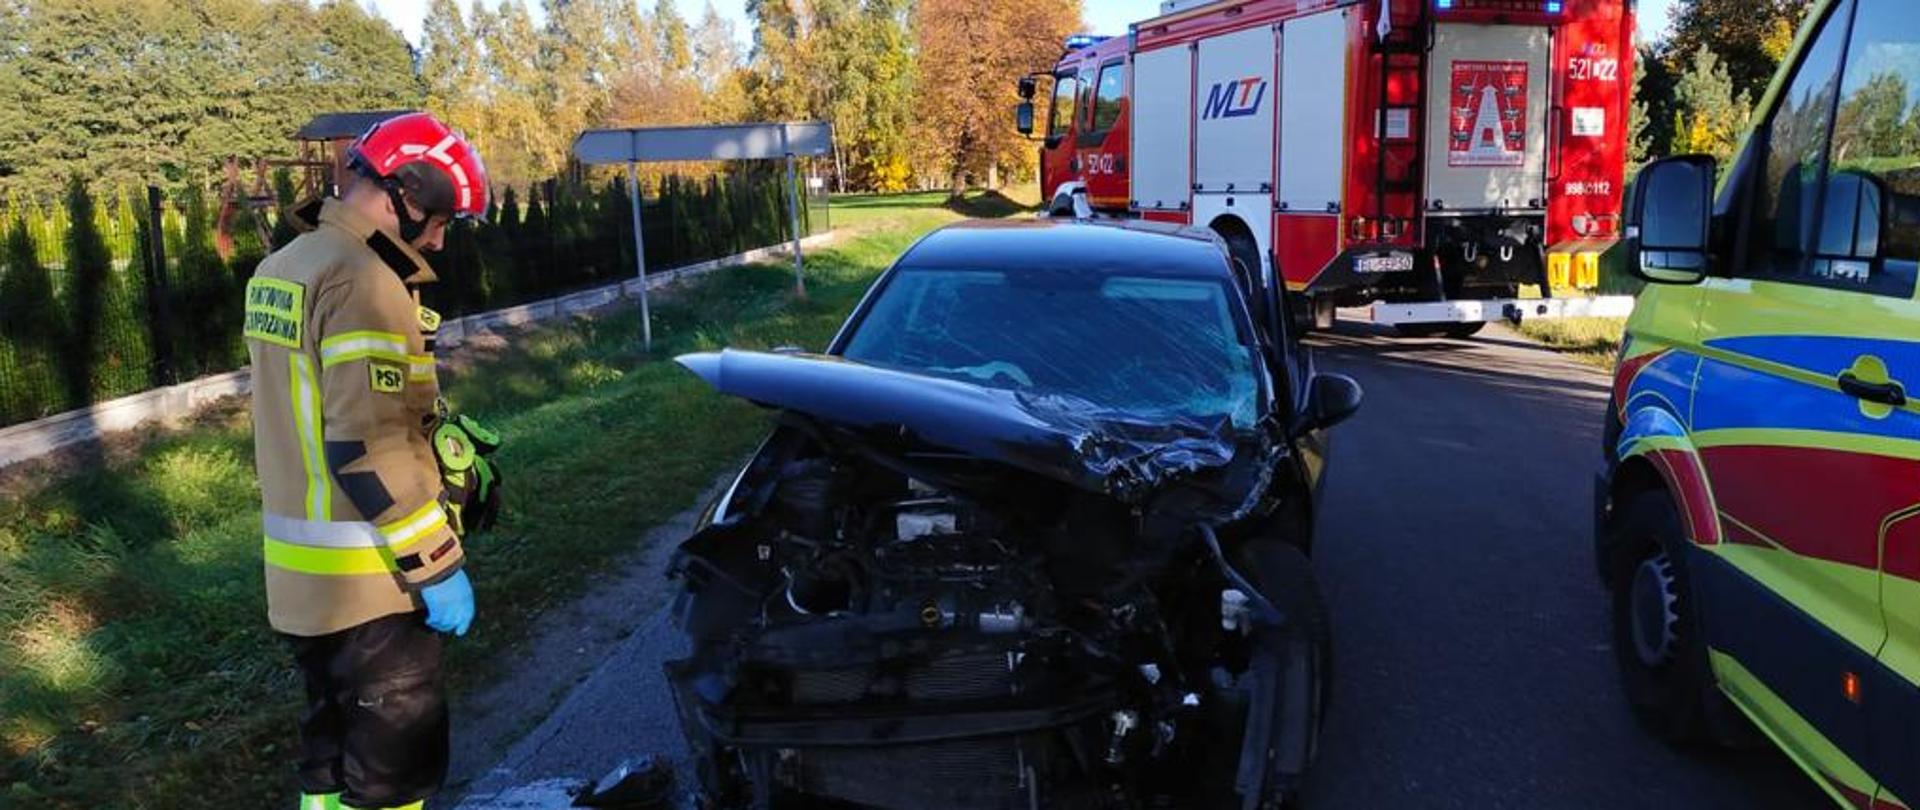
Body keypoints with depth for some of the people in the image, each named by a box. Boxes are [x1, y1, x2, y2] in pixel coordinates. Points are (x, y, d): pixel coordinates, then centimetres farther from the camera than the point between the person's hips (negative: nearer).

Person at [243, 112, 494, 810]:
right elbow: (369, 450, -25)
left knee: (336, 747, 20)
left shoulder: (283, 269, 12)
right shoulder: (360, 281, -20)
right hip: (367, 578, -10)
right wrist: (436, 565, -19)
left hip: (303, 574, 10)